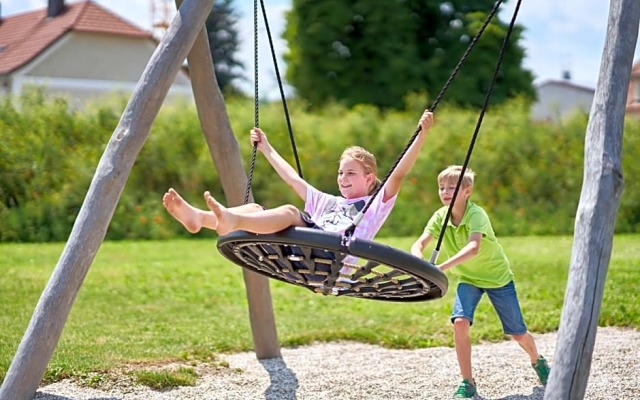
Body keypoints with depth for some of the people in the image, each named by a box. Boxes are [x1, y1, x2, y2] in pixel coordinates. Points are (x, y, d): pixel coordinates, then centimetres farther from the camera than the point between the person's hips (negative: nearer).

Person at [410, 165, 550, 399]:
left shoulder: (477, 215, -30)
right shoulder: (440, 217, -15)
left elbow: (473, 248, -47)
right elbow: (419, 244, -25)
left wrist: (441, 267, -60)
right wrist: (418, 261, -50)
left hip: (497, 275, -3)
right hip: (468, 278, 3)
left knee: (518, 333, 6)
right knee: (460, 323, -22)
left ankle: (538, 361, 39)